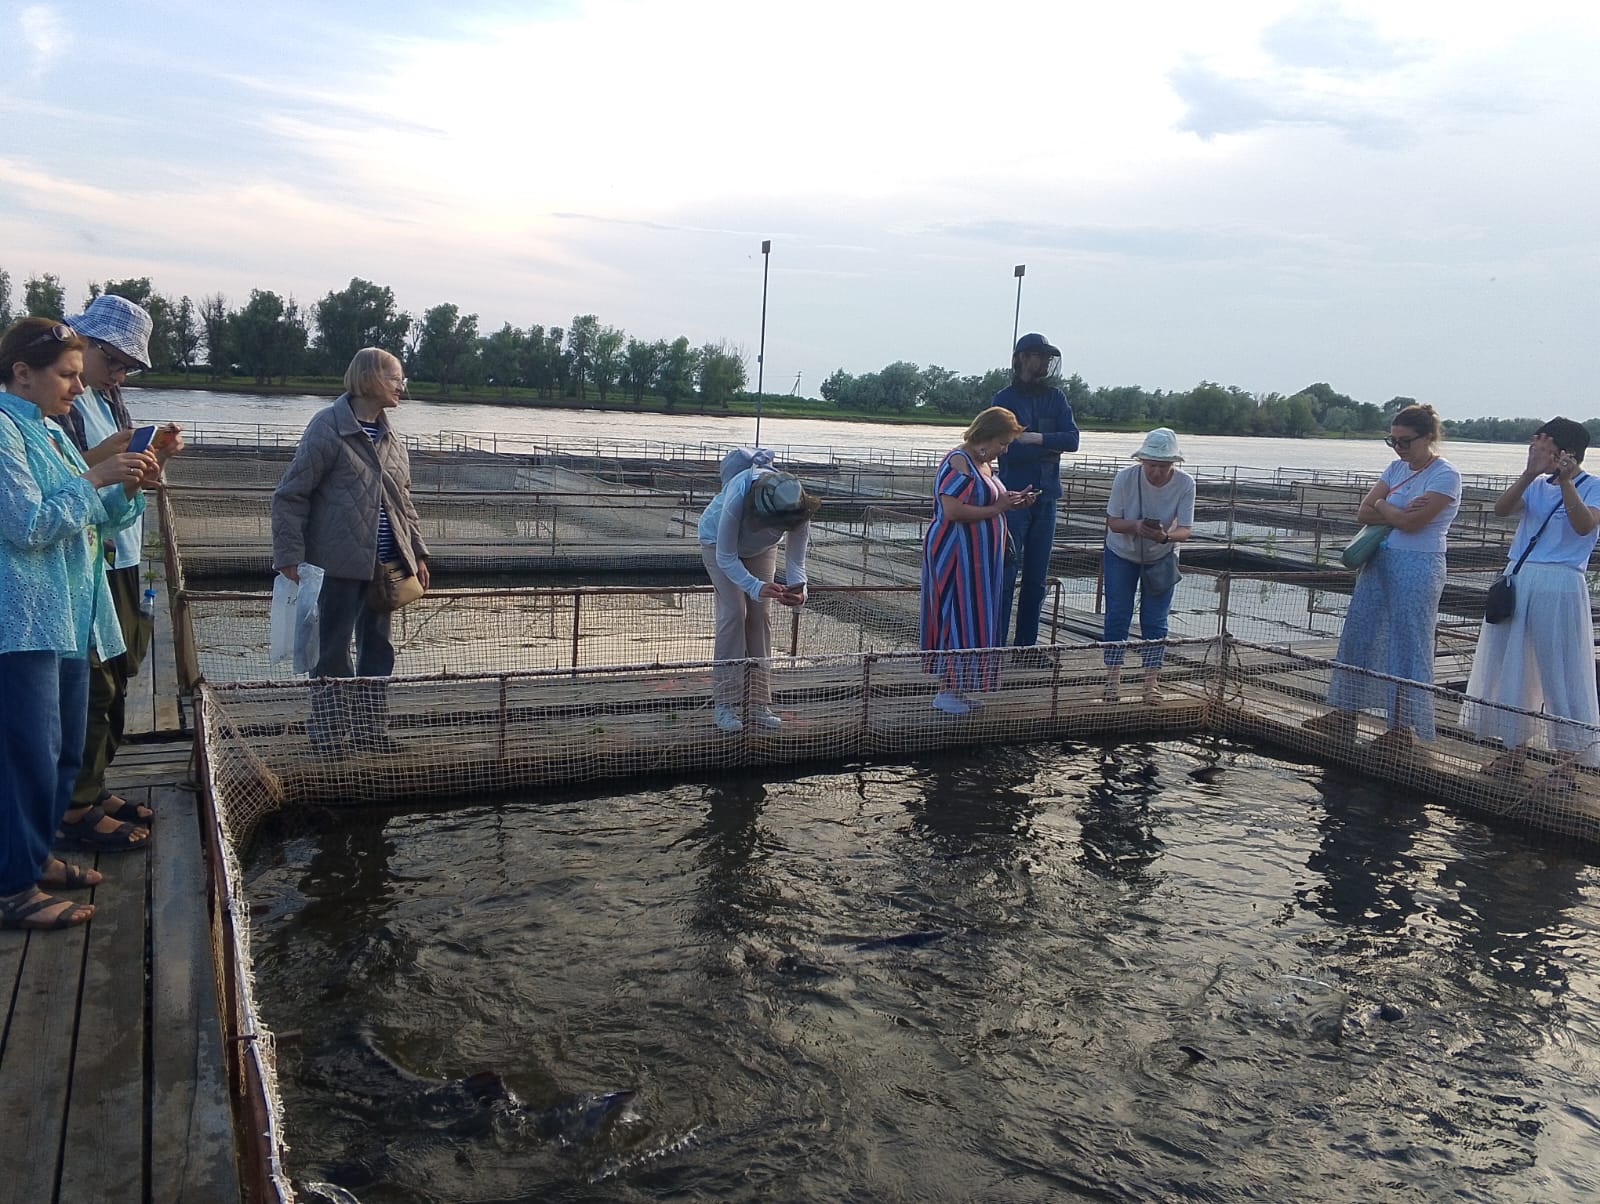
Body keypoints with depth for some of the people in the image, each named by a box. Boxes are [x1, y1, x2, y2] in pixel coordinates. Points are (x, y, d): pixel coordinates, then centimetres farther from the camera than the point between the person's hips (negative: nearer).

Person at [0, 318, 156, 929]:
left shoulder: (50, 432, 17)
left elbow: (90, 520, 21)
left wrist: (129, 486, 4)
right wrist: (96, 477, -16)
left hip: (69, 619, 9)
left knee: (67, 748, 13)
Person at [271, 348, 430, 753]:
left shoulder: (391, 437, 13)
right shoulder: (328, 427, -9)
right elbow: (290, 495, -11)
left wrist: (417, 553, 14)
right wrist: (289, 557, -16)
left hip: (384, 565, 7)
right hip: (340, 566, -7)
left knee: (378, 649, 13)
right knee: (333, 651, 2)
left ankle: (371, 728, 25)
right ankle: (329, 731, 15)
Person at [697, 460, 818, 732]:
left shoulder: (798, 508, -33)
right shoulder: (738, 498, -44)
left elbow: (796, 560, -24)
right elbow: (726, 558, -35)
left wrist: (798, 588, -45)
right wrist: (756, 587, -48)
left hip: (762, 548, 4)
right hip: (720, 542, -4)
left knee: (761, 615, -6)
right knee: (734, 612, -16)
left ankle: (758, 703, -1)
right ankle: (725, 703, -12)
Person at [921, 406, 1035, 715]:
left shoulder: (985, 464, 13)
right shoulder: (958, 462, -17)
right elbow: (952, 511, -27)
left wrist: (1013, 501, 7)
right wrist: (997, 508, -19)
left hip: (979, 556, 10)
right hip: (956, 554, -10)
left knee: (974, 620, 11)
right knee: (958, 617, -4)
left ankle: (958, 687, 19)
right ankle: (946, 692, 4)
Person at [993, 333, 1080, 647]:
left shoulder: (1055, 397, 11)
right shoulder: (1003, 399, -2)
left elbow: (1073, 440, -3)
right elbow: (1009, 450, -14)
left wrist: (1036, 438, -15)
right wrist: (1051, 447, -8)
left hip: (1046, 497, 5)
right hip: (1014, 495, -5)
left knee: (1037, 578, 9)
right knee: (1006, 574, -6)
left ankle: (1026, 645, 16)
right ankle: (996, 646, -1)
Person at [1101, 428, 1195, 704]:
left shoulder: (1185, 484, -23)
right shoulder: (1125, 478, -25)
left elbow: (1185, 530, -21)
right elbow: (1113, 521, -18)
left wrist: (1165, 536, -44)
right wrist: (1135, 526, -39)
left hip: (1161, 558, 0)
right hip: (1122, 555, 0)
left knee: (1155, 621, 1)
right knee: (1117, 616, 1)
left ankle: (1152, 681, 10)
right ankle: (1113, 678, 12)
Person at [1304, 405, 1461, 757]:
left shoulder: (1445, 476, -10)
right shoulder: (1396, 468, 11)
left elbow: (1411, 522, -21)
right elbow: (1363, 512, 3)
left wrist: (1381, 506, -4)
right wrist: (1397, 512, -12)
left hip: (1417, 567, -8)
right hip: (1378, 561, 8)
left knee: (1408, 646, -1)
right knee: (1357, 636, 10)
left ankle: (1402, 728, 9)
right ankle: (1344, 715, 19)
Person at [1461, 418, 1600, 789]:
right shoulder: (1537, 486, 11)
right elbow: (1502, 509, -6)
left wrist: (1564, 481, -26)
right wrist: (1529, 474, -17)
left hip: (1559, 587, -6)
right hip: (1517, 581, 6)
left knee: (1561, 673, -2)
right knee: (1510, 666, 10)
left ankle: (1569, 762, 7)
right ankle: (1515, 749, 23)